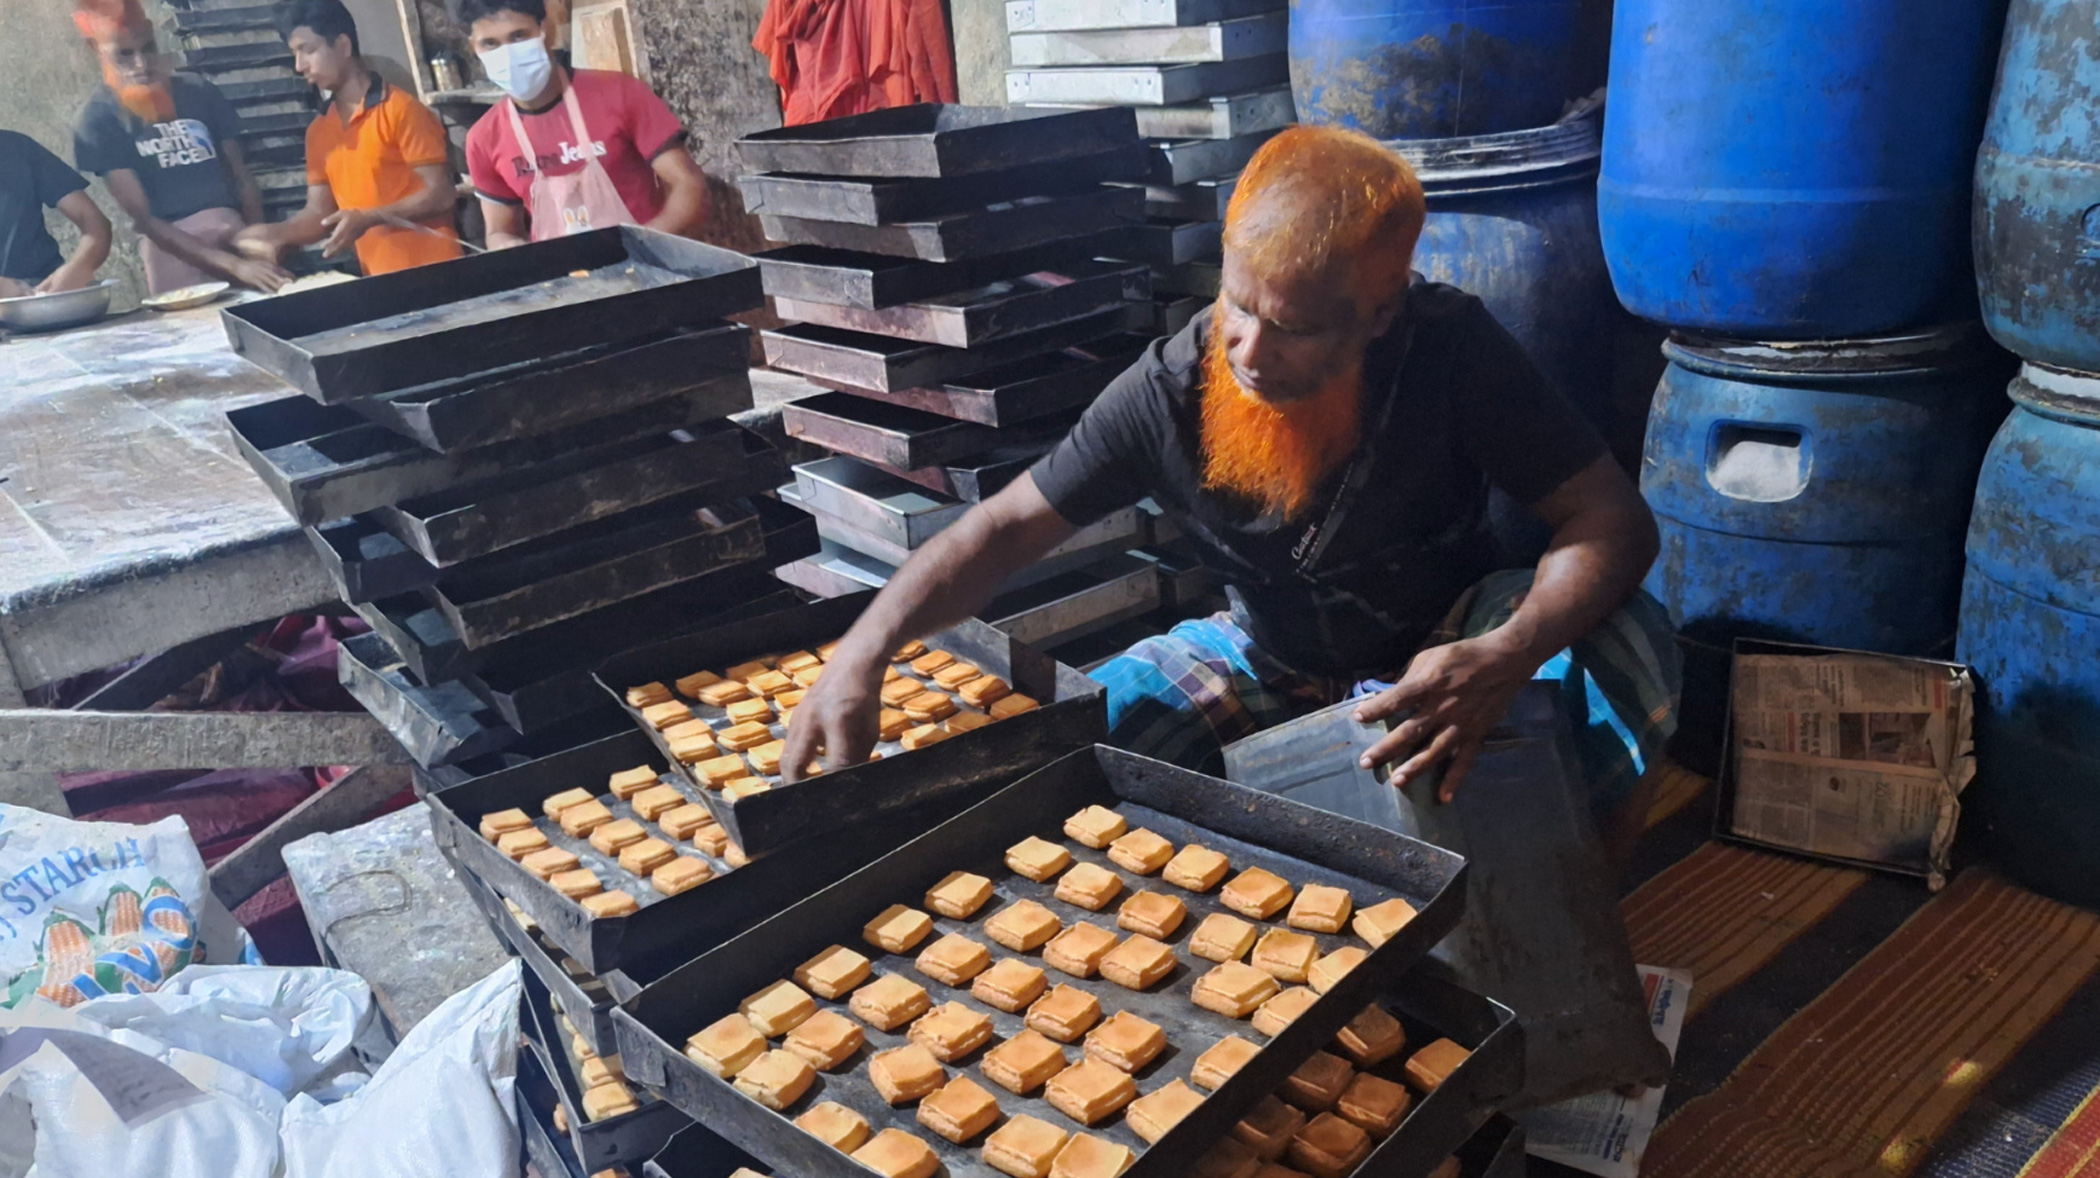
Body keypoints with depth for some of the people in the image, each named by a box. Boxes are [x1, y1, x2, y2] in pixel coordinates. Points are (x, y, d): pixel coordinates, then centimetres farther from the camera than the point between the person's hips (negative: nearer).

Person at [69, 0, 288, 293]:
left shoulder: (199, 93, 8)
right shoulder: (100, 119, -1)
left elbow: (242, 177, 11)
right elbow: (141, 217, -7)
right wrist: (232, 264, -18)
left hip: (234, 235, 3)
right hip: (174, 248, -2)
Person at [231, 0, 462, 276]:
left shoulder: (400, 109, -6)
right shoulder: (318, 131, 13)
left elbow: (440, 194, -11)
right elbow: (320, 211, 12)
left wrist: (368, 219, -20)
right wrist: (276, 234, -7)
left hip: (432, 271, -6)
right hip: (378, 278, 6)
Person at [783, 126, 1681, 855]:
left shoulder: (1453, 351, -25)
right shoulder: (1170, 392, -21)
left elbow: (1612, 519, -25)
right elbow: (1009, 525, -16)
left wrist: (1504, 658, -46)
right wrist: (865, 650, -33)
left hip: (1442, 645, -1)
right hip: (1267, 659, 1)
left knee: (1627, 643, -31)